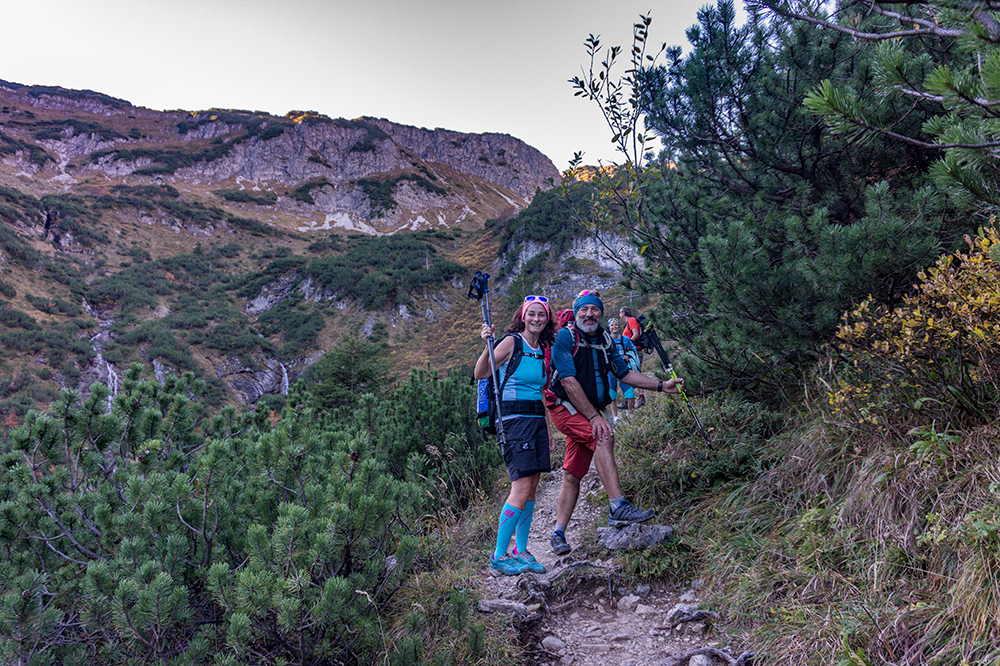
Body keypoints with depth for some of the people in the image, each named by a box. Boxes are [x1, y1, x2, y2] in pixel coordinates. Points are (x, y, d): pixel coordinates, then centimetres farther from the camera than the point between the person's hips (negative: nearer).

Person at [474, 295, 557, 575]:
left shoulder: (542, 350, 15)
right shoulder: (512, 342, -6)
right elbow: (480, 374, -13)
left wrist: (548, 431, 20)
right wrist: (487, 347, -30)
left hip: (537, 421, 8)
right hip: (514, 419, -7)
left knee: (531, 488, 7)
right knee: (521, 487, -12)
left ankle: (520, 551, 16)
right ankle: (499, 555, -2)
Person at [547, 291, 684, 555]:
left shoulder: (606, 341, 9)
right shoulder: (565, 337, -13)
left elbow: (625, 373, 15)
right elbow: (569, 382, -19)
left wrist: (662, 385, 6)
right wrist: (594, 416, -22)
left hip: (589, 412, 6)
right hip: (564, 407, -6)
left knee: (572, 475, 4)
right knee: (604, 435, -29)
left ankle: (558, 534, 13)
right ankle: (617, 508, -31)